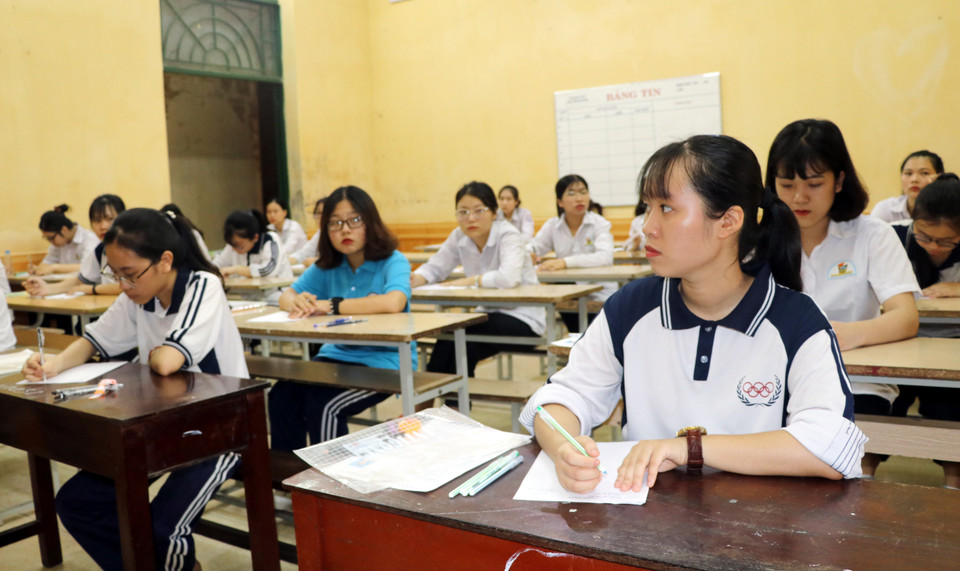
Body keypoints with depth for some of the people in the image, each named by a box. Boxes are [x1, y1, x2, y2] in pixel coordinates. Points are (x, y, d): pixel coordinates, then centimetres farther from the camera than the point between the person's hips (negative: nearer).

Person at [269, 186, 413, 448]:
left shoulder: (392, 262, -10)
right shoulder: (327, 267, 10)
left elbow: (393, 303, -31)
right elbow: (285, 296, 13)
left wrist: (330, 305, -22)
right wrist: (297, 303, -15)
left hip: (384, 360, -6)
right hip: (338, 355, 6)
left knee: (323, 404, -26)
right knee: (282, 395, -15)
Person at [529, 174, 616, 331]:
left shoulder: (599, 223, -6)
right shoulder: (552, 225, 5)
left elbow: (605, 257, -23)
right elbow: (532, 248, 2)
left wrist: (566, 262, -35)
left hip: (600, 294, -2)